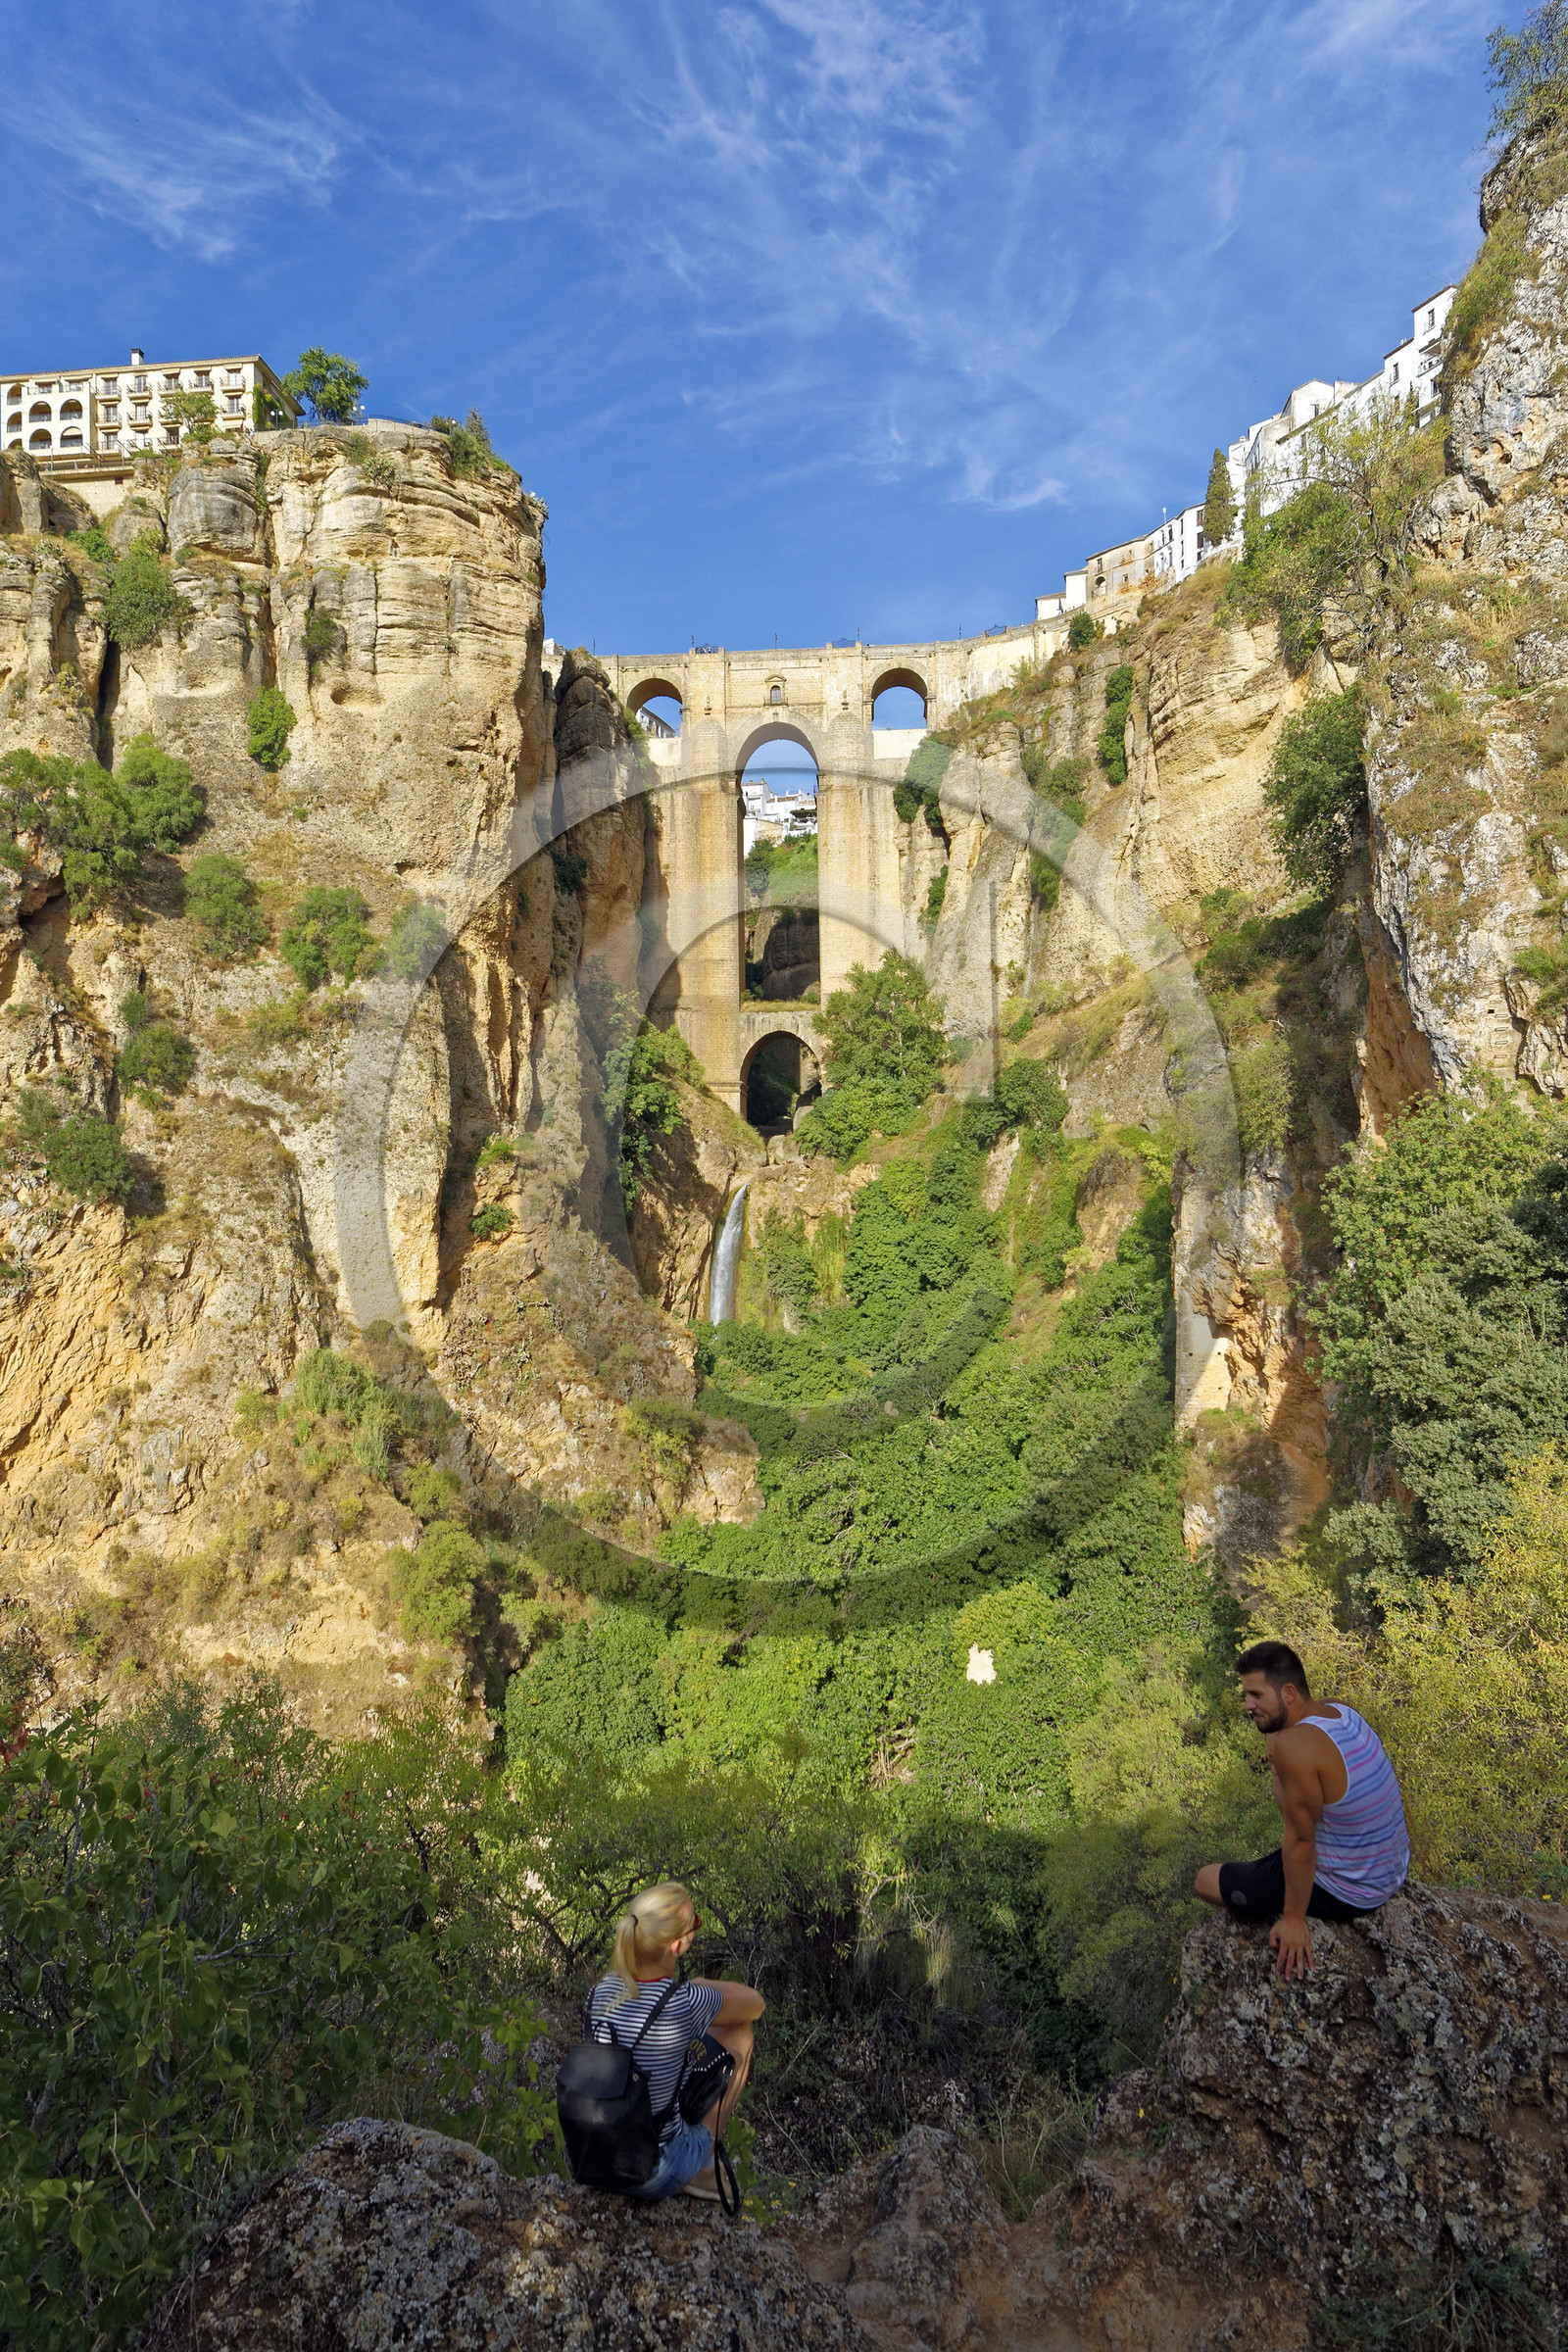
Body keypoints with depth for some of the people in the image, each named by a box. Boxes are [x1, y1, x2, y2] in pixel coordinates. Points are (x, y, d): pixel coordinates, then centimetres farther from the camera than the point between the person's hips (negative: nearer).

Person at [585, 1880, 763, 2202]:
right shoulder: (686, 2002, -24)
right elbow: (756, 2004, -4)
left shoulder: (601, 1991, -10)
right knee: (739, 2032, 6)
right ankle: (700, 2170, 14)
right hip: (657, 2178, -5)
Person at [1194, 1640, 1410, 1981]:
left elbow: (1301, 1842, -24)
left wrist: (1294, 1918, -14)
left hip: (1348, 1895, -7)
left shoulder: (1293, 1745, -31)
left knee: (1206, 1881, 5)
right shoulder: (1340, 1711, -6)